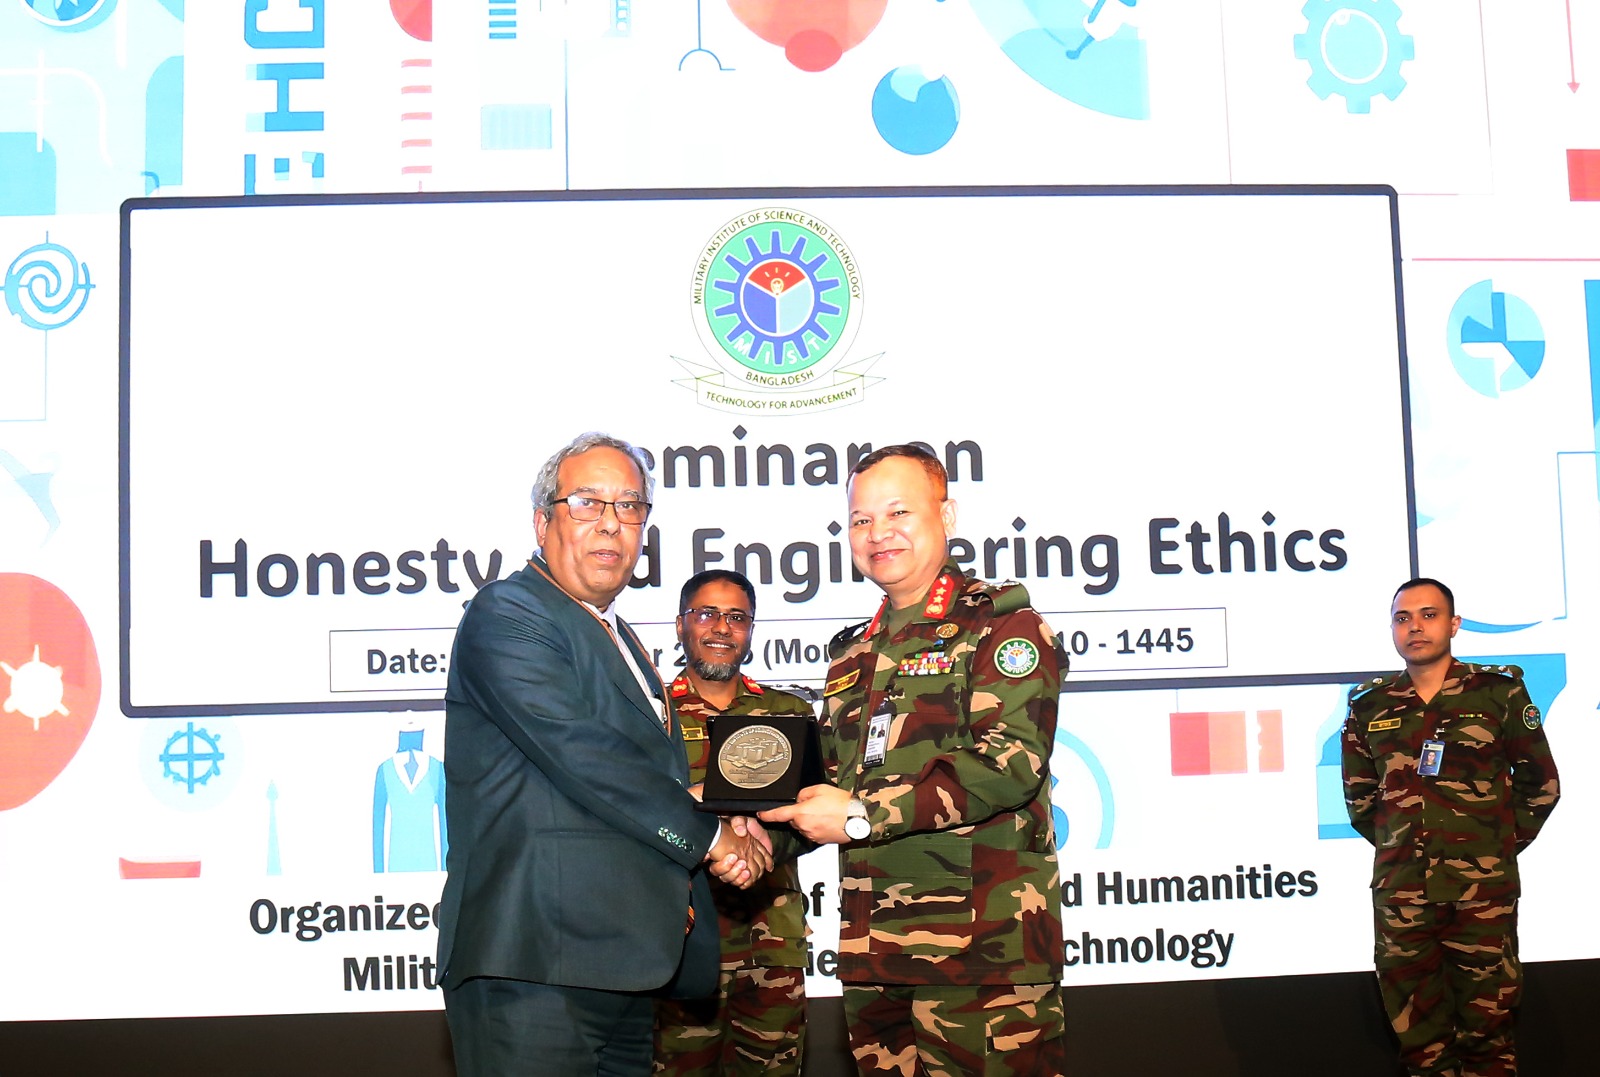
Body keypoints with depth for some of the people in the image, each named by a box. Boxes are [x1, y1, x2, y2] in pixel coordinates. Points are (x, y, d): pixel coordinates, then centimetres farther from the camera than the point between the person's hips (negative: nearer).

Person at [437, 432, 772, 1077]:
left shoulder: (615, 638, 24)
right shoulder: (505, 616, -6)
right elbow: (579, 754, -17)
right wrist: (708, 836, -8)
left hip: (622, 965, 9)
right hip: (534, 971, -9)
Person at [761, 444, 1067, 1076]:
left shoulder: (1000, 624, -3)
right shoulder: (853, 655, 20)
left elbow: (1011, 761, -17)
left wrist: (863, 814, -17)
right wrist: (764, 820, 3)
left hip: (982, 949, -6)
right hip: (871, 951, 7)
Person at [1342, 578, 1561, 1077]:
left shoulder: (1498, 691, 3)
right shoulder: (1370, 706, 10)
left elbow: (1541, 783, 8)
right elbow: (1359, 797, 18)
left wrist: (1503, 845, 4)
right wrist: (1399, 846, 10)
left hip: (1483, 890, -2)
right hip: (1400, 890, 2)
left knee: (1488, 1030, 0)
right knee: (1418, 1034, 5)